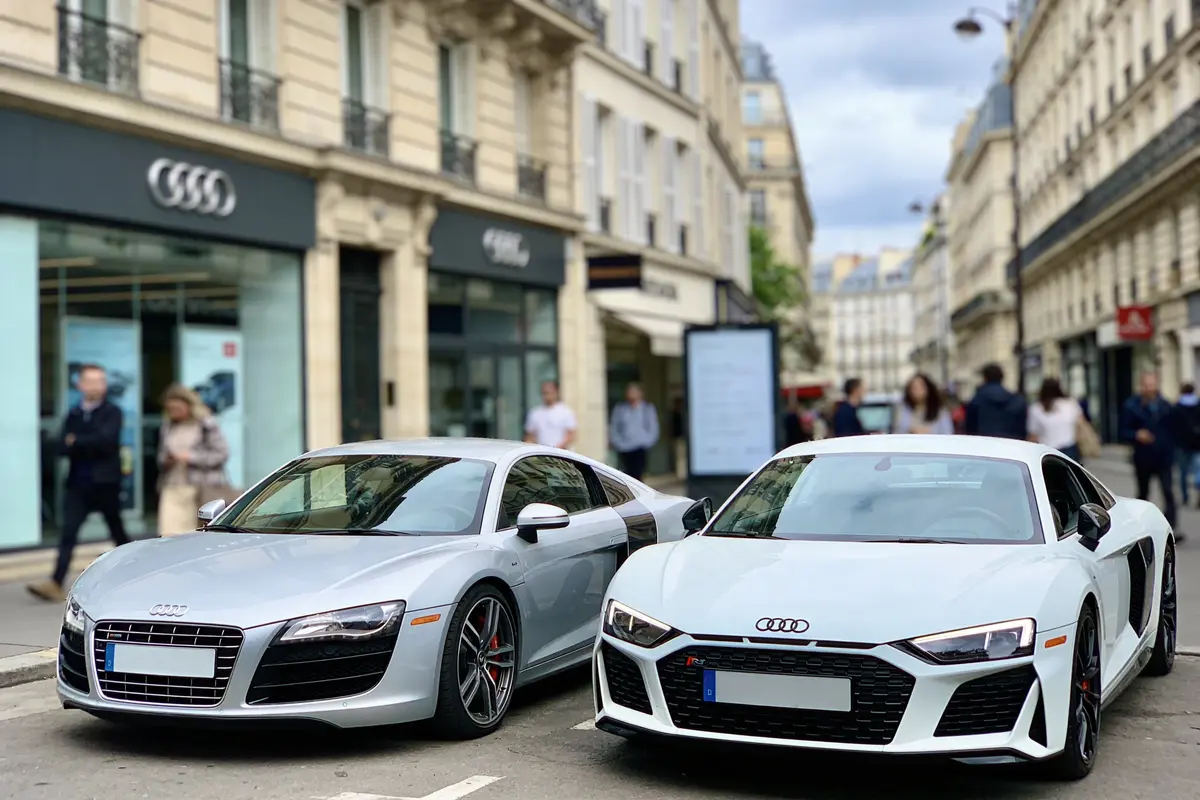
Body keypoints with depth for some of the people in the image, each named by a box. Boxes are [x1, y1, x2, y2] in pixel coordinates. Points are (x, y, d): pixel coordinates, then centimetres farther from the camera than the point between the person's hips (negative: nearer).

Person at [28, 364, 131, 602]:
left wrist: (76, 443, -8)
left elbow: (105, 440, -19)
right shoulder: (73, 415, 12)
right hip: (78, 484, 3)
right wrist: (90, 446, -16)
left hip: (105, 483, -3)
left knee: (117, 533, 9)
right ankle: (56, 584, -13)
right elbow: (63, 448, 1)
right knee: (68, 534, -7)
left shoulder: (113, 412, -2)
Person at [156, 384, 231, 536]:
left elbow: (222, 453, -7)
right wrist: (165, 460, -2)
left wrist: (190, 457, -12)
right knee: (169, 534, -8)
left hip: (202, 490, -4)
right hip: (173, 489, 4)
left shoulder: (207, 425, -3)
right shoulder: (167, 427, 13)